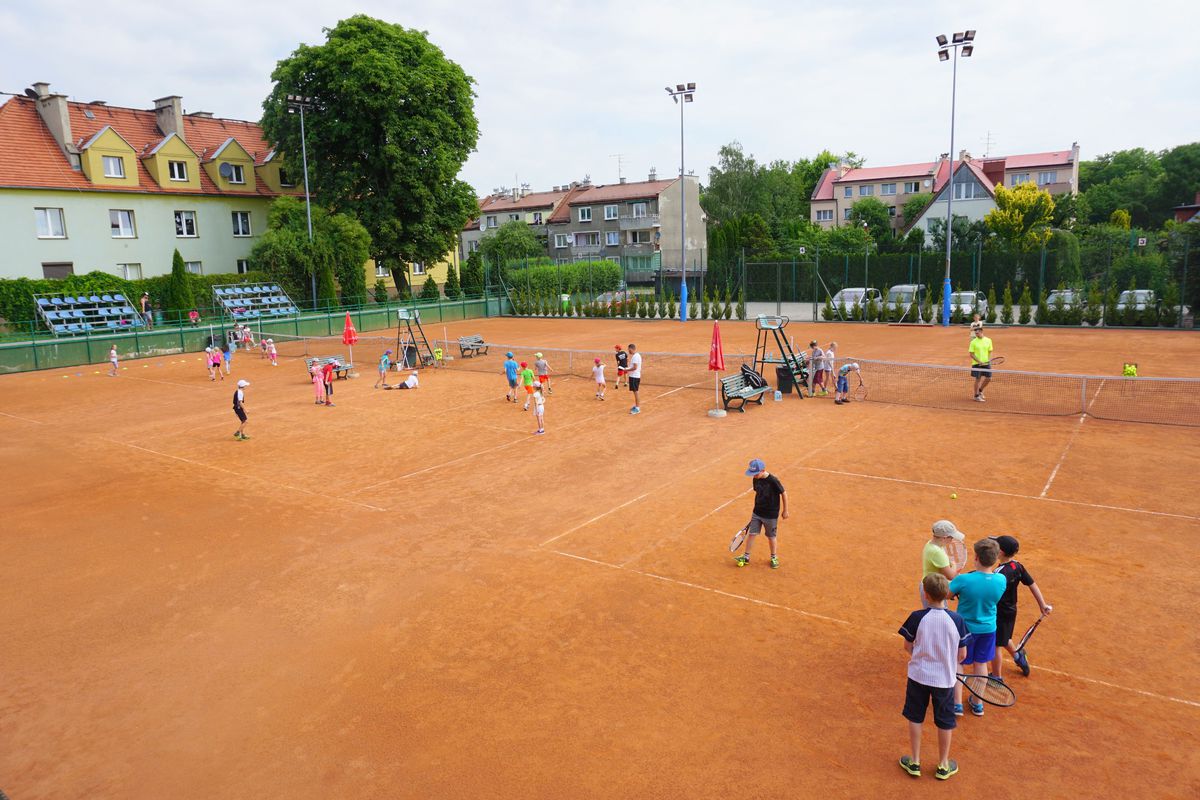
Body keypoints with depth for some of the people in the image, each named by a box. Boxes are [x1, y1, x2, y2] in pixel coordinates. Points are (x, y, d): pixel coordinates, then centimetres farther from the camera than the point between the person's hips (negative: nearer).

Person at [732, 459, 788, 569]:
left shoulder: (773, 481, -22)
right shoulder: (755, 480, -4)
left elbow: (784, 493, -12)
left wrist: (785, 510, -5)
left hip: (771, 514, -5)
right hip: (757, 513, 5)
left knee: (771, 536, 11)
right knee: (751, 534, 6)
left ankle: (774, 558, 31)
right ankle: (746, 557, 18)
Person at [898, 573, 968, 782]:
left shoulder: (917, 618, -16)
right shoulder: (957, 620, -14)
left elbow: (908, 646, -4)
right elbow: (962, 655, -6)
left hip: (918, 676, 0)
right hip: (945, 679, 1)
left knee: (915, 719, 17)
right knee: (945, 722, 18)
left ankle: (914, 762, 27)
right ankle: (943, 765, 32)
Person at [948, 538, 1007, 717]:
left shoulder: (964, 580, -29)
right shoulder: (1001, 580, -17)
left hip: (964, 628, -3)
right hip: (988, 629, 3)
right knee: (981, 664, 21)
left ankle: (957, 704, 22)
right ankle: (978, 704, 34)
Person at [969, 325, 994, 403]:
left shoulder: (988, 340, 2)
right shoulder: (973, 342, -7)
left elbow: (990, 352, 10)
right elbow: (971, 354, -8)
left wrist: (989, 360, -7)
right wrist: (979, 361, -18)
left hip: (986, 363, 4)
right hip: (976, 364, -4)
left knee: (988, 379, 5)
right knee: (978, 379, -2)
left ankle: (980, 390, 31)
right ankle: (976, 396, 11)